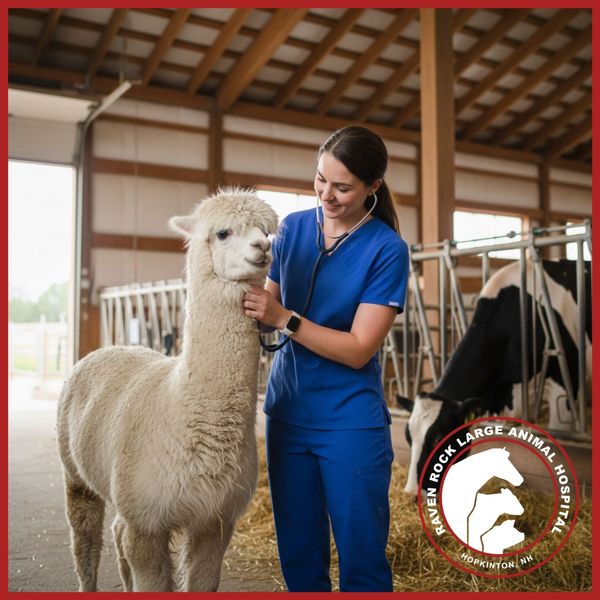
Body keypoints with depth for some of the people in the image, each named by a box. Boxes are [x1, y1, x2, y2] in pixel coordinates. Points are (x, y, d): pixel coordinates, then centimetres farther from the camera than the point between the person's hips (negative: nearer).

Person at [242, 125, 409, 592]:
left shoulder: (387, 250, -11)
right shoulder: (293, 227, 2)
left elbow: (359, 350, -15)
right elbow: (269, 310, 5)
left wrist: (285, 319, -24)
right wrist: (242, 293, -15)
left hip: (350, 422, -4)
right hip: (288, 411, 4)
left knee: (362, 559, 7)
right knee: (298, 556, 15)